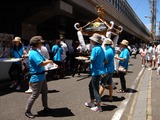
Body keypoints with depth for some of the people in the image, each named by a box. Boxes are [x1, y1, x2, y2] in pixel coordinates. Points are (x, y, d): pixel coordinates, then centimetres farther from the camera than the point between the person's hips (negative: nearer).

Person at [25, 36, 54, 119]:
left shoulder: (37, 52, 11)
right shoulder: (33, 53, -21)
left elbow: (45, 60, 15)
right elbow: (41, 63, -31)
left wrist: (53, 64, -1)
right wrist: (49, 61, -12)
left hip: (41, 76, 11)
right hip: (36, 77, -11)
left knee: (45, 92, 21)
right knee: (35, 95, -3)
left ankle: (45, 107, 37)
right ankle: (27, 111, 11)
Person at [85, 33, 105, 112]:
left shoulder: (95, 49, -18)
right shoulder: (101, 49, 9)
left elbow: (91, 60, -20)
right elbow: (104, 60, 13)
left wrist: (86, 61, -2)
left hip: (96, 71, -9)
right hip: (99, 70, 9)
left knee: (95, 89, 0)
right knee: (91, 86, 21)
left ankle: (98, 107, 8)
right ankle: (92, 102, 32)